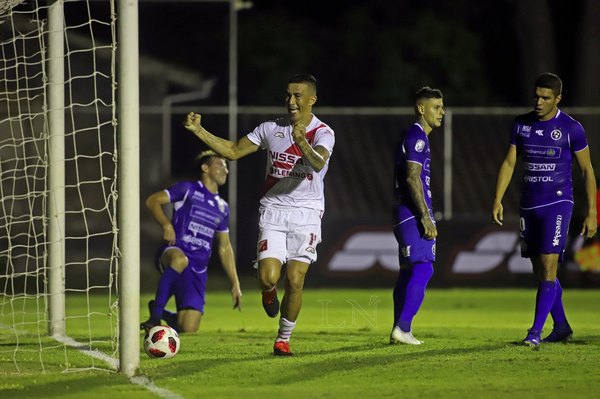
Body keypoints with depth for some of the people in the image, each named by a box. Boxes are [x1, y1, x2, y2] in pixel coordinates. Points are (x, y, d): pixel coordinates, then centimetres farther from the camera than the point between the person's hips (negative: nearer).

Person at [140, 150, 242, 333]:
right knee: (180, 260, -45)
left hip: (198, 270, 5)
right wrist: (166, 225, -18)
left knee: (188, 328, -9)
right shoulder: (188, 190, 5)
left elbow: (225, 248, 26)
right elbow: (153, 201, -2)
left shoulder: (222, 208, 22)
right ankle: (156, 313, -34)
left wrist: (235, 283, 20)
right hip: (173, 252, -5)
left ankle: (162, 314, 26)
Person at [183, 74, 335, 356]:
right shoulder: (271, 129, 8)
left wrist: (301, 141, -46)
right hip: (272, 211, 2)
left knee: (295, 282, -9)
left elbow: (318, 163, -26)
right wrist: (198, 131, 2)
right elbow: (233, 151, 12)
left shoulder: (323, 133, -5)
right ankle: (269, 292, 23)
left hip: (306, 215, -2)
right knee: (268, 277, -15)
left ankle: (283, 339, 10)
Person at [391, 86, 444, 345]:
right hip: (414, 214, -10)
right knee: (423, 269, -13)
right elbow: (412, 178, -18)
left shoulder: (415, 136, 21)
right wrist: (425, 217, -20)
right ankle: (402, 328, -18)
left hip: (406, 216, 10)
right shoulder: (417, 136, -10)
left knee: (409, 271, 11)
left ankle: (400, 330, 12)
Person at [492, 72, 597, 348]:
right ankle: (561, 327, 22)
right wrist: (497, 200, -1)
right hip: (529, 205, 5)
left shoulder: (571, 128, -6)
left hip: (557, 204, -5)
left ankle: (536, 332, -15)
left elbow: (587, 170, 0)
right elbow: (509, 163, 10)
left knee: (548, 268, -15)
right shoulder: (522, 124, 6)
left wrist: (591, 213, -3)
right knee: (540, 273, 9)